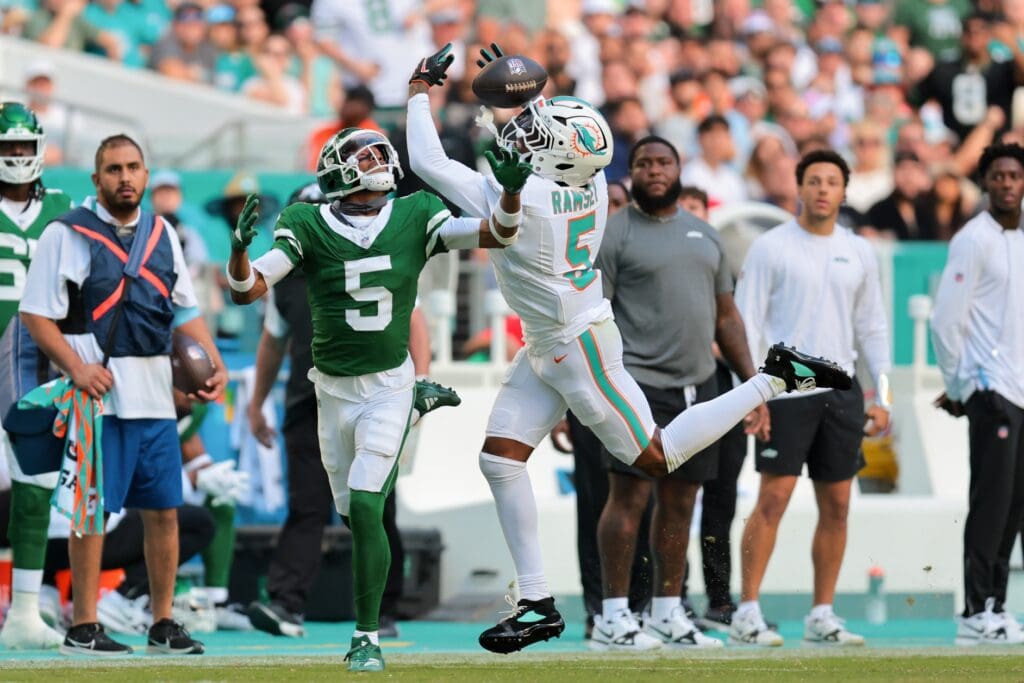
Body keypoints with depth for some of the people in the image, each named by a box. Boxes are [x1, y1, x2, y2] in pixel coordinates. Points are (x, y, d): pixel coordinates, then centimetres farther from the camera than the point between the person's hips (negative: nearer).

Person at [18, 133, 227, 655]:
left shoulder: (161, 235, 14)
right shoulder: (68, 235, -5)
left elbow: (185, 310, 20)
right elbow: (36, 315, -8)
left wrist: (213, 361, 6)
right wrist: (76, 368, -19)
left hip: (155, 392, 6)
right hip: (99, 392, -6)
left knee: (164, 509, 7)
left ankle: (163, 623, 16)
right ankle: (83, 628, 3)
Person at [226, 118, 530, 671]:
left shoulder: (416, 217, -4)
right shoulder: (308, 227, -9)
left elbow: (497, 234, -6)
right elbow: (246, 291, -14)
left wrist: (511, 191, -26)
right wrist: (239, 248, -35)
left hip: (389, 384, -1)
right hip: (335, 391, 2)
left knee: (365, 508, -16)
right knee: (354, 516, 12)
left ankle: (366, 637, -6)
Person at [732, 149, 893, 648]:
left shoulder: (858, 253, 12)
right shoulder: (771, 248, -2)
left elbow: (872, 328, 15)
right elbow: (746, 321, -4)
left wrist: (881, 395, 8)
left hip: (841, 390, 5)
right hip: (787, 390, -5)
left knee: (836, 506, 4)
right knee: (773, 499, -10)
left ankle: (822, 616, 11)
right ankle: (747, 614, -8)